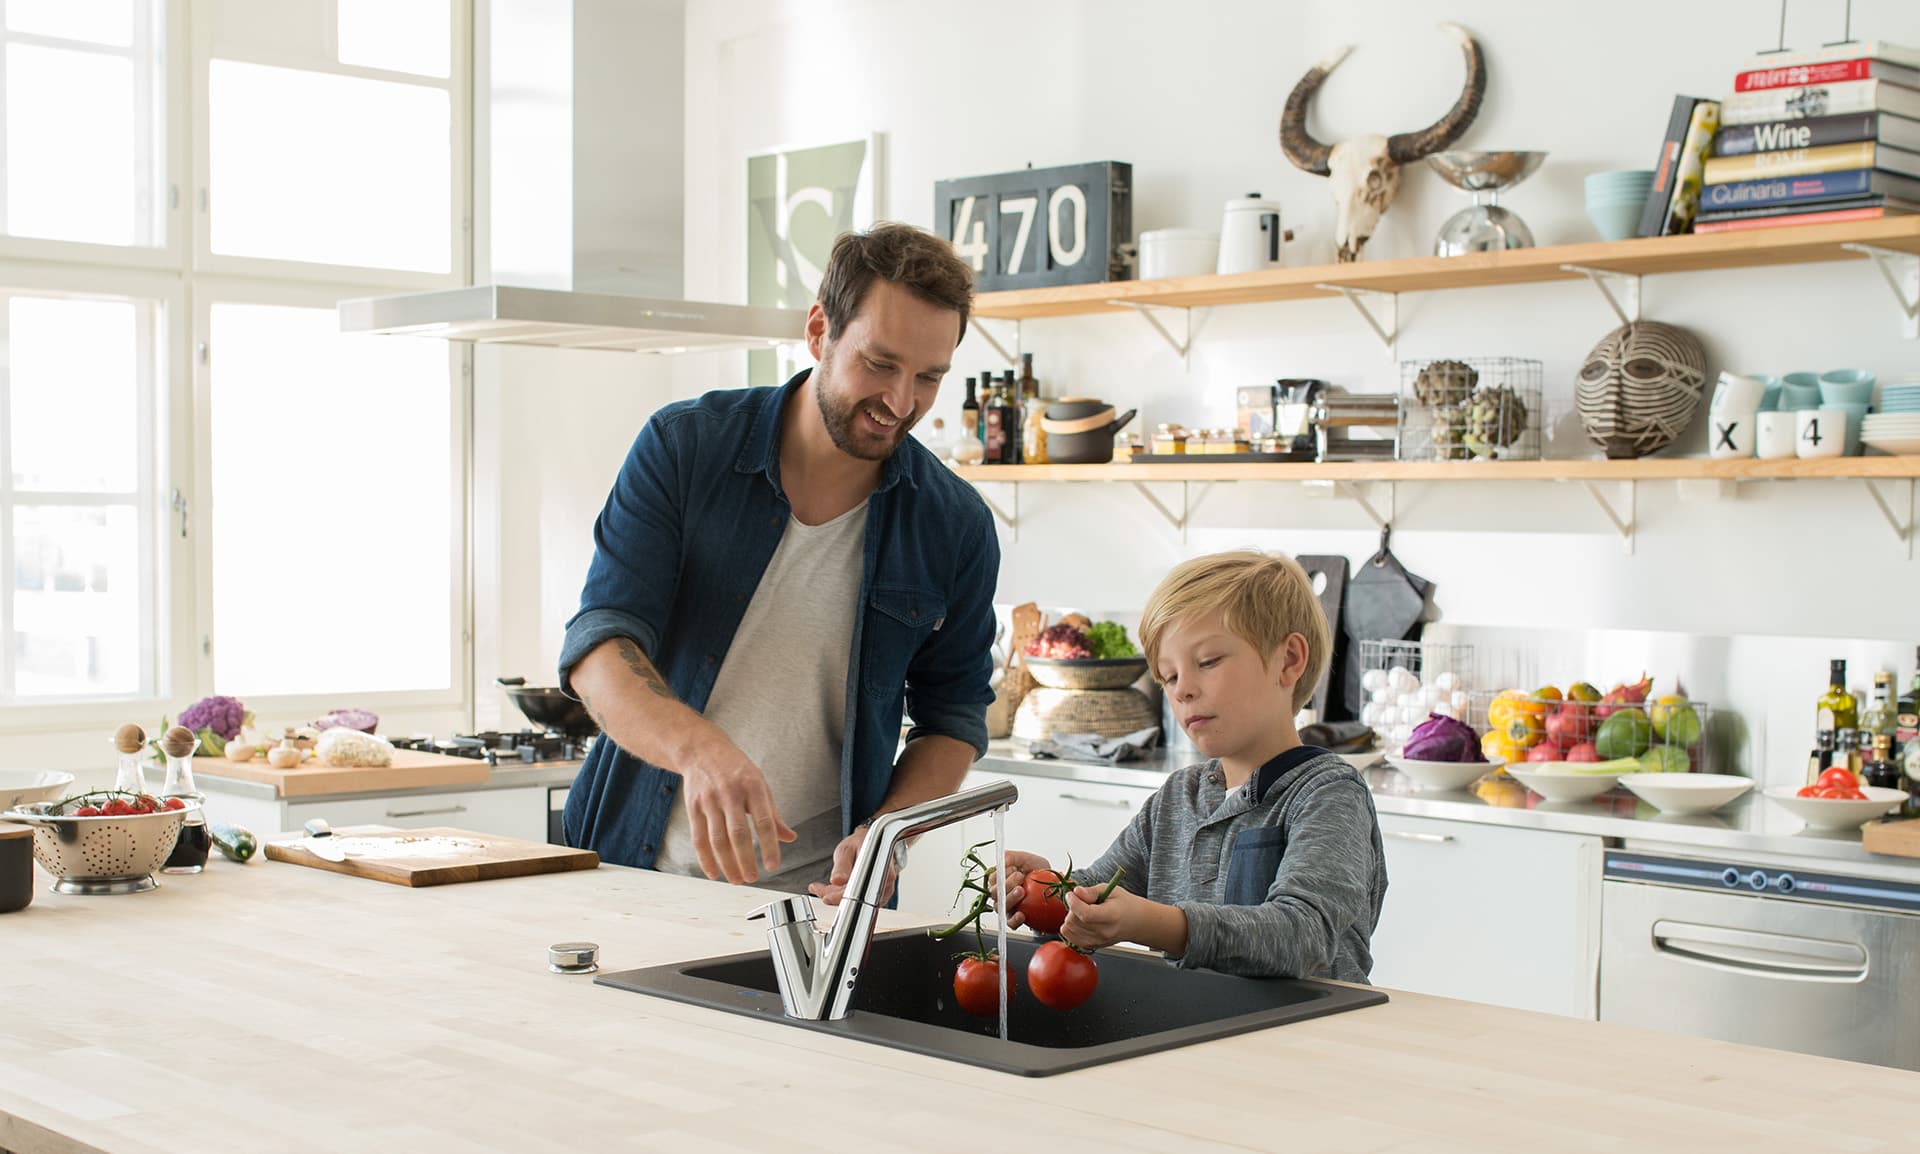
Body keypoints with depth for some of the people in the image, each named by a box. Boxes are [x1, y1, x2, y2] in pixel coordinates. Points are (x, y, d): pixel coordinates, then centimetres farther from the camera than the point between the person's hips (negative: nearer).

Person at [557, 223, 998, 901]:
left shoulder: (957, 525, 0)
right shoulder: (684, 446, -4)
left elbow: (952, 715, 11)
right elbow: (598, 645, -12)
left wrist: (889, 830, -10)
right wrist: (698, 748, -32)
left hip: (818, 895, -1)